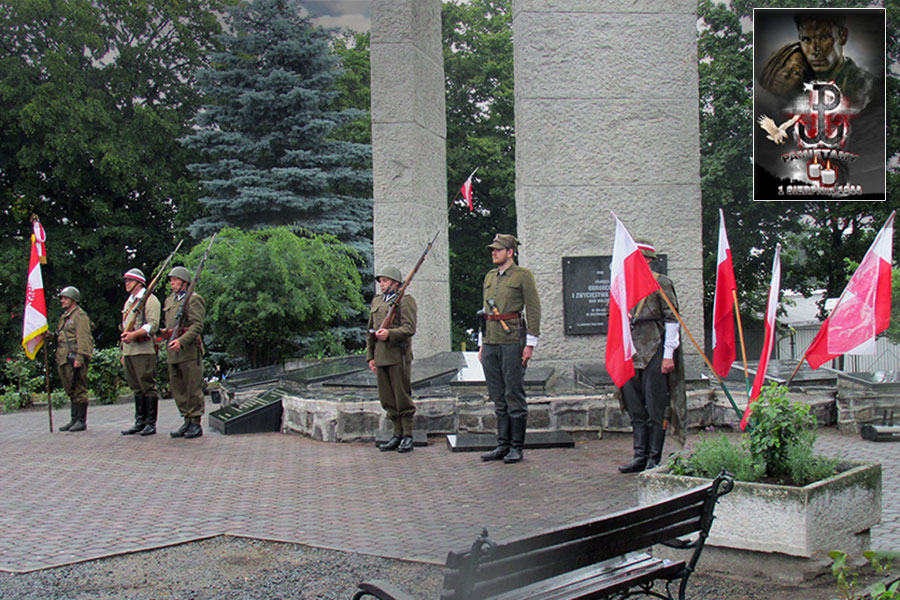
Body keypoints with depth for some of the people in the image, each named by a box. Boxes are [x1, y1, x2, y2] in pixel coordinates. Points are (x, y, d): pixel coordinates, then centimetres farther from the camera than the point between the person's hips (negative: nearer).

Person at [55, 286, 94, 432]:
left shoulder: (81, 316, -6)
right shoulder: (64, 317, 23)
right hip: (63, 360, 9)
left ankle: (81, 421, -4)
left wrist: (79, 357, -22)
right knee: (71, 391, 12)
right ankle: (74, 420, 16)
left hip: (75, 358, -9)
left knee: (79, 390, -6)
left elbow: (83, 339, -14)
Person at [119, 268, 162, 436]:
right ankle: (140, 422, 15)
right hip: (129, 351, 8)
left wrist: (134, 334, -27)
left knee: (148, 387, -6)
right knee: (137, 388, 10)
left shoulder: (149, 300, -4)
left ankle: (151, 423, -3)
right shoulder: (128, 302, 23)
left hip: (144, 350, -8)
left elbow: (153, 325, -15)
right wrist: (123, 353, 22)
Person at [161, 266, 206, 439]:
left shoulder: (194, 299, -6)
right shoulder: (169, 300, 18)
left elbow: (197, 326, -16)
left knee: (193, 388, -4)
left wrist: (182, 341, -25)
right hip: (173, 352, 8)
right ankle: (187, 422, 17)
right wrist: (167, 334, 12)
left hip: (189, 350, -8)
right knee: (178, 388, 9)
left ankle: (196, 424, 2)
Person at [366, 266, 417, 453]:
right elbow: (371, 330, 21)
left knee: (402, 397, -3)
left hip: (398, 356, -7)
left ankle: (408, 436, 5)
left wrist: (389, 334, -26)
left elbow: (410, 328, -12)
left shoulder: (405, 300, -3)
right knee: (387, 398, 9)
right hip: (381, 357, 7)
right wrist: (370, 356, 15)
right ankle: (397, 434, 18)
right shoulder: (376, 301, 19)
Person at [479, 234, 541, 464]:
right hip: (491, 342, 7)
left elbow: (534, 311, -6)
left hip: (513, 341, -7)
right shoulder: (489, 277, 17)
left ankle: (517, 447, 4)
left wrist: (530, 344, -12)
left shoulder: (523, 276, -3)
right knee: (498, 397, 9)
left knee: (514, 395, -3)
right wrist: (482, 344, 17)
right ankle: (503, 445, 15)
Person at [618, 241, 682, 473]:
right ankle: (640, 457, 13)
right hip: (631, 354, 6)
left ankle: (654, 459, 3)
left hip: (654, 353, -6)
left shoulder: (661, 283, -1)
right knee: (635, 409, 7)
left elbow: (672, 319, -5)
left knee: (655, 409, -3)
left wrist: (668, 355, -10)